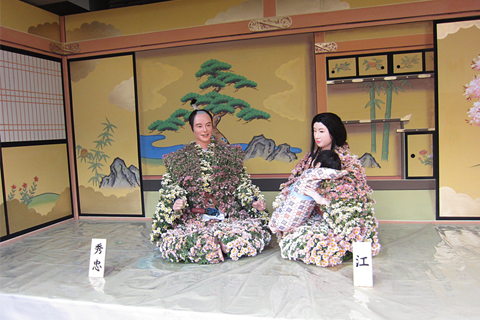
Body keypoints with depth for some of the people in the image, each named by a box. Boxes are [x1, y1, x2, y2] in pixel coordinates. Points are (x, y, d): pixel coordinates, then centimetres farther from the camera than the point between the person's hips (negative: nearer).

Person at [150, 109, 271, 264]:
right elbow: (171, 187, 4)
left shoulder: (228, 153, 13)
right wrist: (176, 201, -17)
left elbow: (242, 182, 11)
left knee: (259, 231, -24)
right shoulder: (180, 158, 11)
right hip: (193, 218, 0)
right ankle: (216, 244, -14)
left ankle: (214, 242, -13)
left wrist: (253, 201, -5)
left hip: (229, 215, 1)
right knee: (171, 239, -29)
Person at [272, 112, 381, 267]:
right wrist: (282, 203, -6)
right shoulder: (313, 157, 7)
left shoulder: (347, 161, -11)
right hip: (319, 215, 6)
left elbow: (348, 198, -16)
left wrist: (320, 198, -27)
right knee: (289, 230, -11)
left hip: (343, 219, -6)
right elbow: (295, 182, 8)